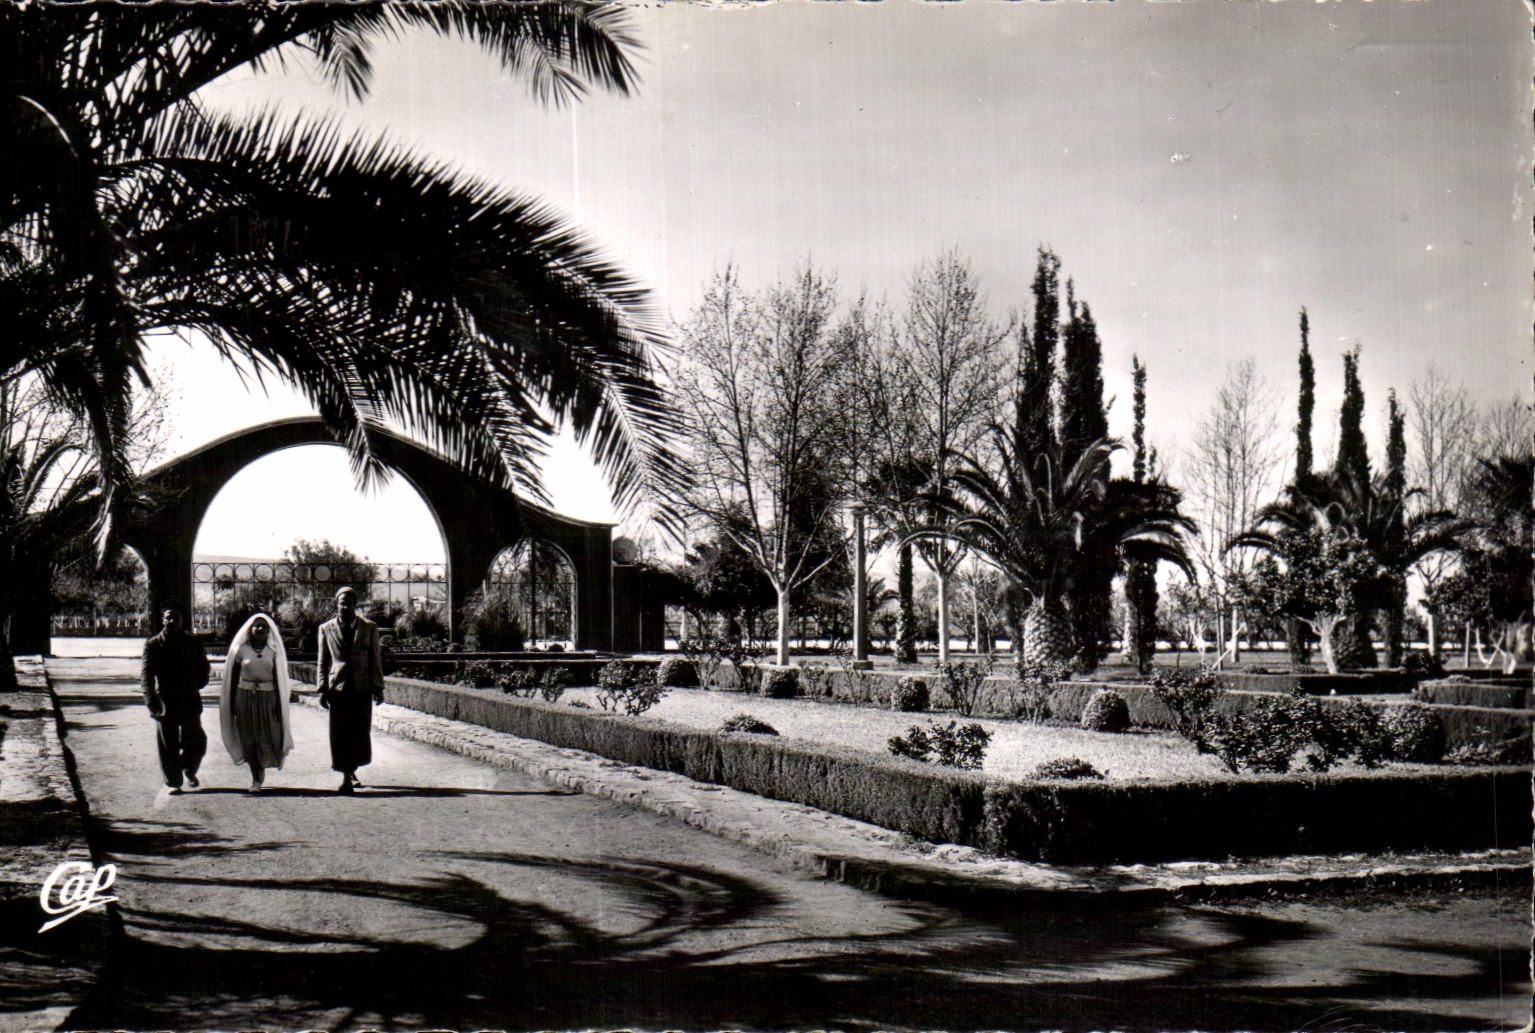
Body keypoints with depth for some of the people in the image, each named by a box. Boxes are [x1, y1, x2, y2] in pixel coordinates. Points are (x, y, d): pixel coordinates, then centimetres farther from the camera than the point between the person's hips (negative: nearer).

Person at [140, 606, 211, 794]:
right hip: (164, 702, -2)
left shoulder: (194, 644, 8)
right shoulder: (153, 644, 1)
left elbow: (204, 670, 16)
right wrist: (151, 701, -16)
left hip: (190, 701, 2)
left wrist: (193, 686, -2)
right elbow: (146, 674, -5)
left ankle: (189, 771, 31)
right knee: (168, 745, 1)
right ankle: (172, 781, 15)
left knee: (196, 742, 3)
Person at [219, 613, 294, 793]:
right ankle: (256, 779, 12)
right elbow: (233, 678, 5)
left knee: (270, 737, -2)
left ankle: (262, 767, 27)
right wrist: (231, 704, 2)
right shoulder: (241, 650, 3)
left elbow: (278, 679, 6)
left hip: (268, 698, 1)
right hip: (245, 697, -1)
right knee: (249, 740, 2)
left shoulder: (273, 651, 6)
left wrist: (279, 703, 0)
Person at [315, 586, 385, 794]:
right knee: (340, 735, -3)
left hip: (362, 689, 0)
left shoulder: (369, 628, 7)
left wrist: (378, 687, 2)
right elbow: (323, 662, 9)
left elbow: (376, 660, 7)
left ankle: (350, 771, 23)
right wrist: (322, 689, 2)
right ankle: (347, 776, 1)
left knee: (360, 733, 4)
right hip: (338, 688, 0)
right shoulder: (326, 629, 8)